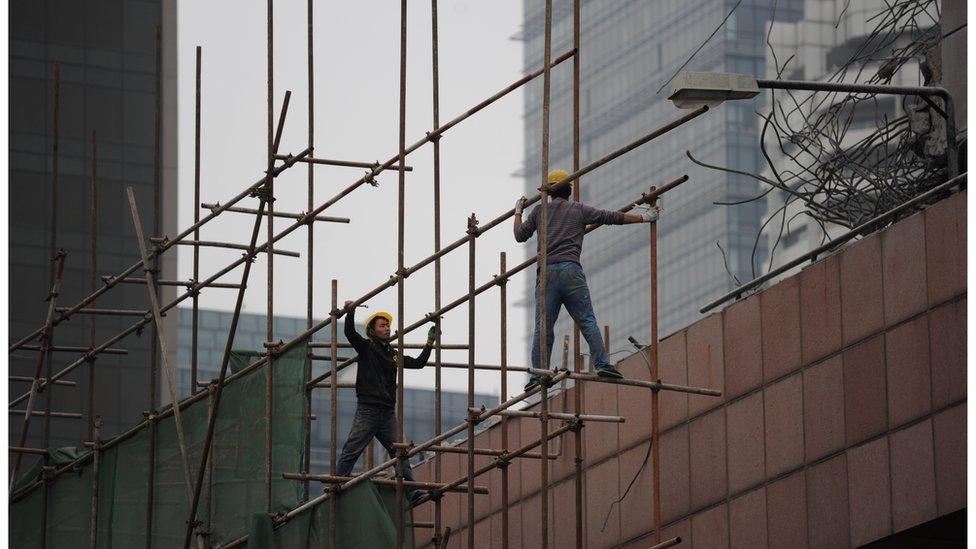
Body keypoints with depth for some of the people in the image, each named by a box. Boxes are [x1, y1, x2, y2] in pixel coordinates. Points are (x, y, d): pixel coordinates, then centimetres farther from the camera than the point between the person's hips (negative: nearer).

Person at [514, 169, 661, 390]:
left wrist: (518, 211, 42)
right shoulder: (579, 210, 13)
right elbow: (611, 217, 13)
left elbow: (520, 235, 25)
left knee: (543, 326, -1)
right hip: (570, 269, -1)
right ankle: (602, 363, -15)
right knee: (587, 320, -3)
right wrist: (645, 217, 20)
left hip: (546, 270, 1)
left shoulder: (539, 211, 16)